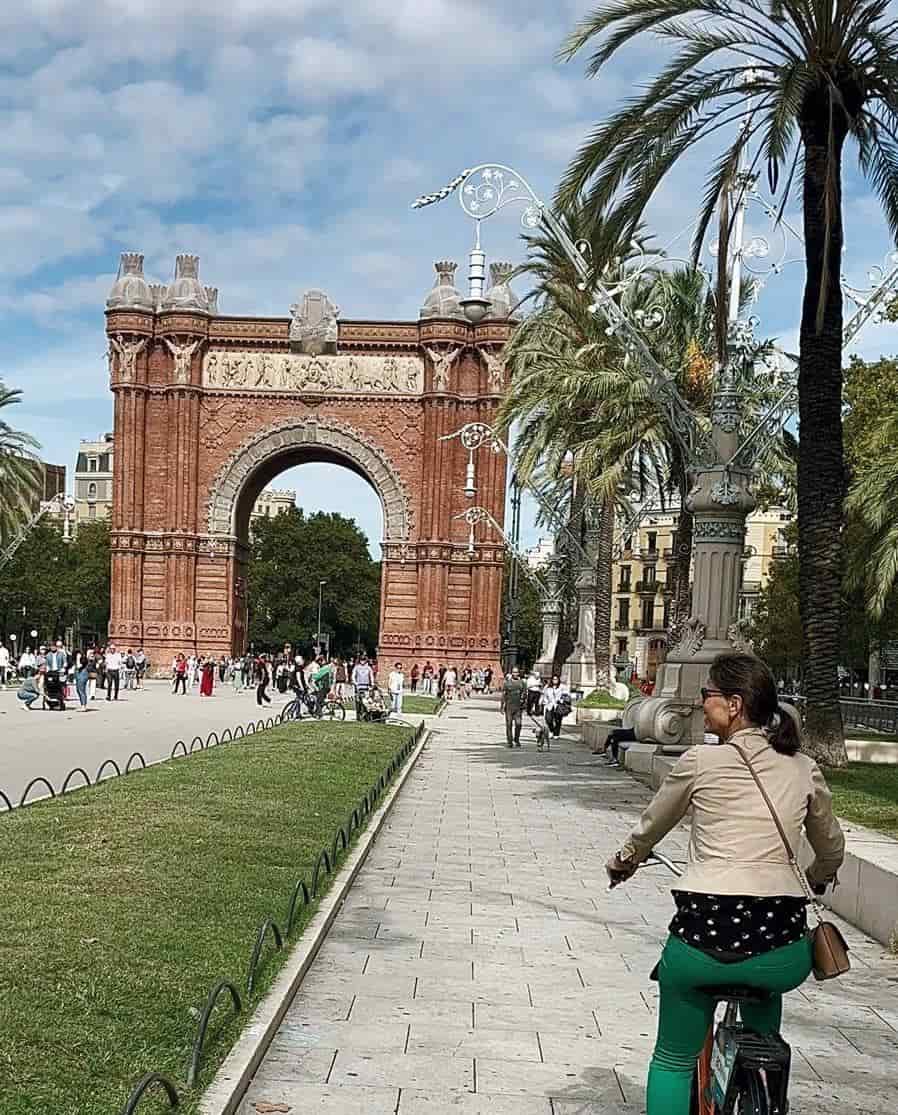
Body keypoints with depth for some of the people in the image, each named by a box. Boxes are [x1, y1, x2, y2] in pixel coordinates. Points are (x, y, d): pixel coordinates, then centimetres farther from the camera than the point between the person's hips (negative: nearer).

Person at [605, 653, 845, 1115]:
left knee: (673, 1060, 20)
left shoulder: (701, 761, 0)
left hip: (703, 938, -2)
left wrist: (623, 862, 37)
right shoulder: (804, 769, 8)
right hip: (782, 950, 3)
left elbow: (650, 828, 16)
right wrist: (817, 879, 45)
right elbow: (832, 848, 23)